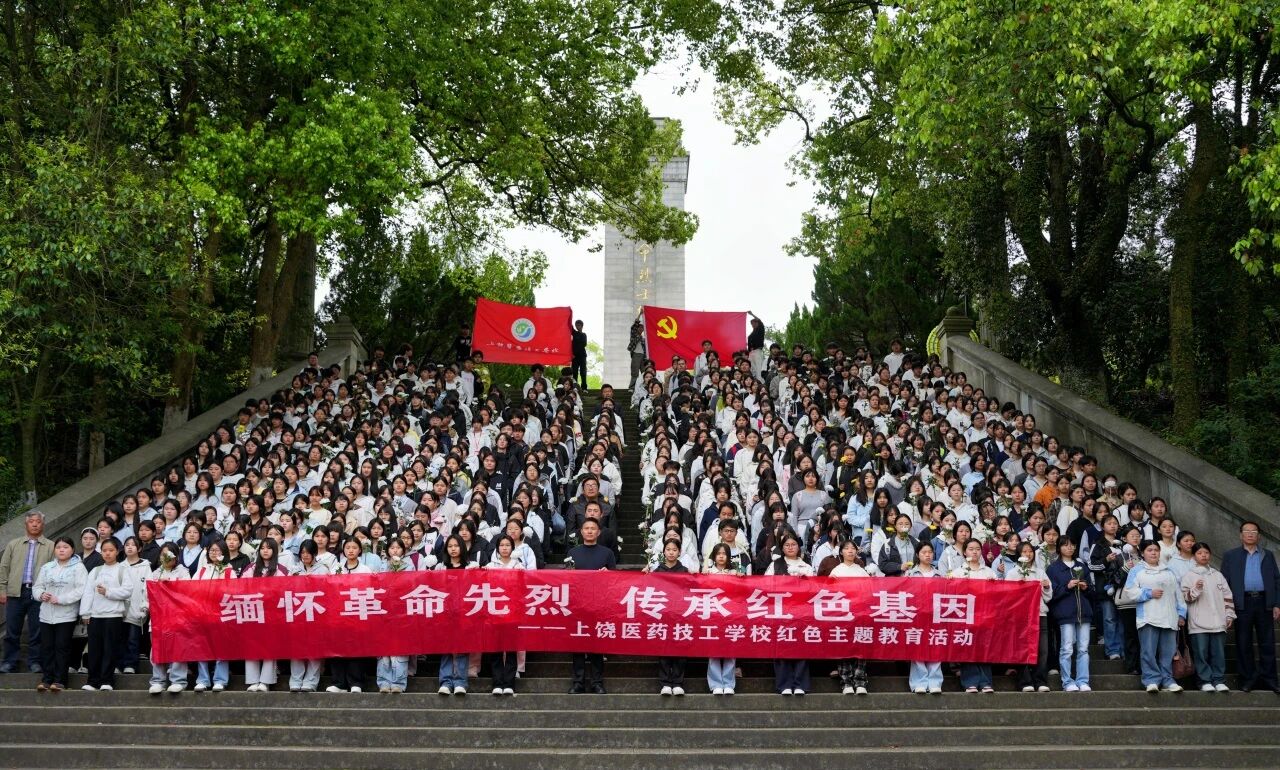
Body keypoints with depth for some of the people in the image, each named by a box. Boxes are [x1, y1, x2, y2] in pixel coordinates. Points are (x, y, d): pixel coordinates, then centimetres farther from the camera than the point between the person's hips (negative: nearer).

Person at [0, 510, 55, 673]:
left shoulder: (51, 546, 6)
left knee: (36, 631, 2)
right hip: (16, 592, 2)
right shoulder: (13, 544, 14)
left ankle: (34, 662, 11)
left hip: (39, 594, -2)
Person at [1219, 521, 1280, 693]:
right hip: (1243, 603, -1)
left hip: (1264, 602, 1)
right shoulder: (1230, 556, 9)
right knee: (1244, 644, 1)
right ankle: (1248, 678, 8)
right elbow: (1225, 582, 4)